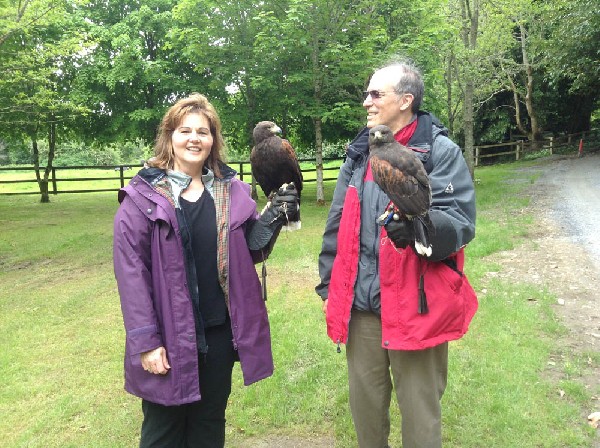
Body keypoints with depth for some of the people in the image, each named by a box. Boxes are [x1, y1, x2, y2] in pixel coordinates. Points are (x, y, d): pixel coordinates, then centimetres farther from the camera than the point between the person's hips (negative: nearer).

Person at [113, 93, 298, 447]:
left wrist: (271, 220, -11)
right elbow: (131, 270, -10)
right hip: (169, 335, -3)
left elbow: (250, 252, 8)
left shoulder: (231, 190, 3)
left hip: (220, 332, 3)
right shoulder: (143, 196, -8)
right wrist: (145, 341, -13)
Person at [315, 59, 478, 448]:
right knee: (365, 404, 18)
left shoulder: (441, 152, -6)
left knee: (420, 412, 9)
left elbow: (462, 224, -15)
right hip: (359, 304, 5)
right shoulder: (359, 153, 11)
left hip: (416, 306, -5)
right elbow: (337, 227, 14)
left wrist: (421, 223, -36)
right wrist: (329, 287, 13)